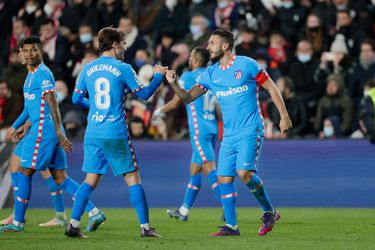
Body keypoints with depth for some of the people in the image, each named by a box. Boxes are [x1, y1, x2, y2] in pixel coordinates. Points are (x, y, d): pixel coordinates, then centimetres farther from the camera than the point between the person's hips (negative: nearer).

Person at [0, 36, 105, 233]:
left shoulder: (43, 74, -11)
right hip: (39, 129, 10)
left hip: (43, 130, -10)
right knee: (60, 177, 5)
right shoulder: (31, 75, 19)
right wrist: (18, 126, 37)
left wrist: (59, 134, -23)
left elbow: (52, 105, -18)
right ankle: (94, 212, -2)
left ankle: (17, 222, 5)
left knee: (24, 173, -2)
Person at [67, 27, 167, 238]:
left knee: (91, 180, 10)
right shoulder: (123, 69, -5)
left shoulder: (88, 69, 7)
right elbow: (144, 94, 2)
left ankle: (73, 224, 1)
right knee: (133, 178, 3)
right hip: (116, 134, -4)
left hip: (93, 134, 4)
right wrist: (158, 76, 18)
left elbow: (76, 99, 13)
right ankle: (145, 227, 1)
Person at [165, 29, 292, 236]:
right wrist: (174, 84, -10)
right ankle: (231, 226, 6)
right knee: (224, 178, -1)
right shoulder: (210, 74, 10)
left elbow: (271, 88, -1)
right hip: (229, 135, 6)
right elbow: (188, 97, 9)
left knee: (244, 173, -21)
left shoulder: (246, 64, -6)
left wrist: (284, 116, -7)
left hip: (250, 131, -6)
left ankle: (269, 212, -2)